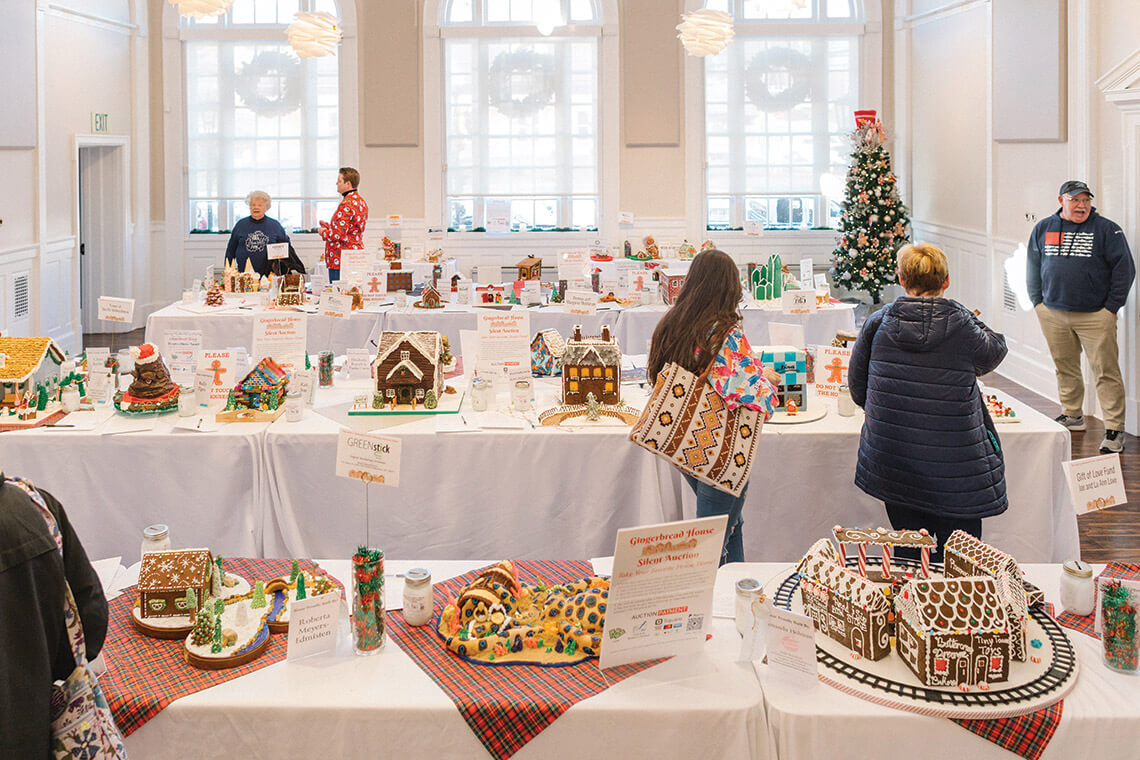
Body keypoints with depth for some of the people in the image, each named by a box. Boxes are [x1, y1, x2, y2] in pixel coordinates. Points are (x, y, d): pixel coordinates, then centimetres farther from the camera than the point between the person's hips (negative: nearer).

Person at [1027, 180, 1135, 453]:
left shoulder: (1107, 230, 0)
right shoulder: (1043, 229, 9)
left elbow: (1124, 269, 0)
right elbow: (1033, 267, 18)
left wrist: (1111, 307, -5)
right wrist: (1038, 301, 11)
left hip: (1095, 316, -3)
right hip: (1053, 314, 4)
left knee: (1106, 372, -6)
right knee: (1064, 367, 13)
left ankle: (1114, 429, -2)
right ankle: (1072, 415, 30)